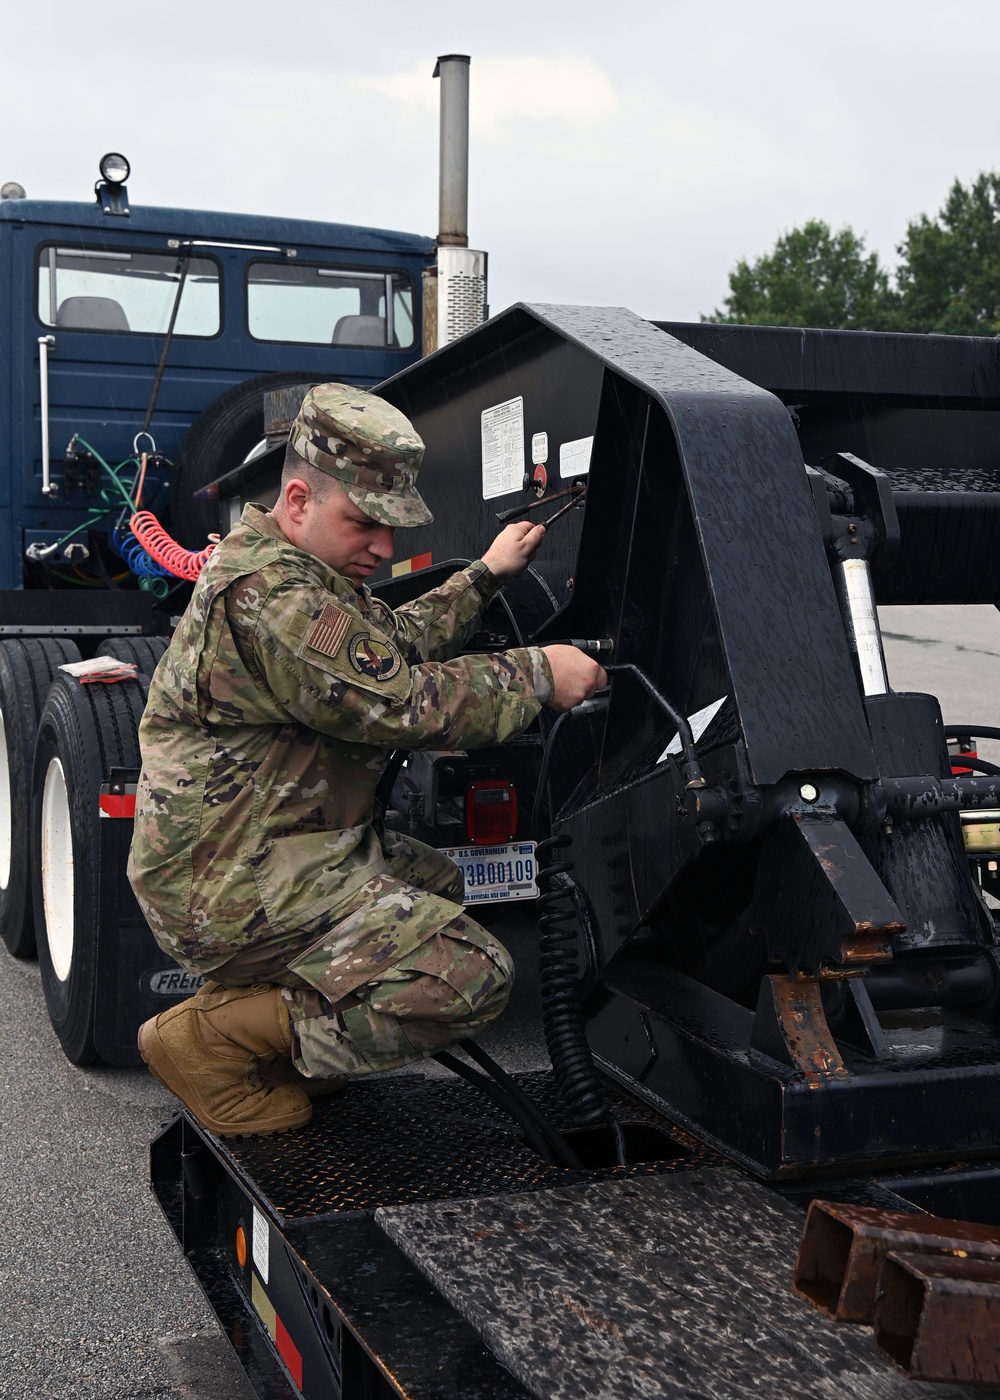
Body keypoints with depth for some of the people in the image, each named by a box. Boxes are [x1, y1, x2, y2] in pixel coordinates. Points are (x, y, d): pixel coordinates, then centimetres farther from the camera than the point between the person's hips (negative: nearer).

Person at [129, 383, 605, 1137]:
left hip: (274, 847, 11)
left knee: (435, 883, 30)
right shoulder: (270, 595, -22)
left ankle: (246, 997, 15)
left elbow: (395, 642, 25)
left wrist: (485, 577, 20)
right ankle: (214, 1039, -8)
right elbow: (401, 701, -24)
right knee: (474, 975, -16)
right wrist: (536, 675, -15)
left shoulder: (290, 569, 14)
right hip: (237, 892, -11)